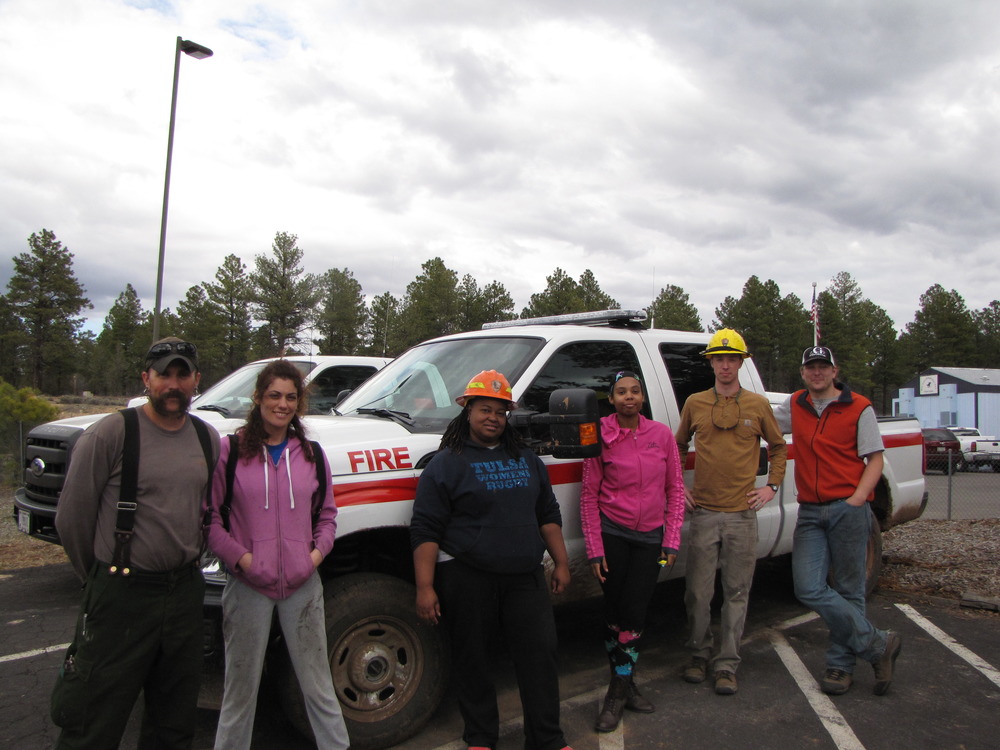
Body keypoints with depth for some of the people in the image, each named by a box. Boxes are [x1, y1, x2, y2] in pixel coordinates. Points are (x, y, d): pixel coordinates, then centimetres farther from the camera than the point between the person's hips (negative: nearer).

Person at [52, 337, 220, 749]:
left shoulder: (208, 439, 6)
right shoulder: (110, 433, -11)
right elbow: (71, 518, -4)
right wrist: (99, 576, 5)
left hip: (185, 592, 5)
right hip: (122, 596, -5)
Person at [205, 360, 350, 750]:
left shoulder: (312, 454, 8)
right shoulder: (229, 451, -3)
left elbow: (327, 514, 14)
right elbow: (210, 516, -3)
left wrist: (318, 552, -2)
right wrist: (241, 557, -13)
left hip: (303, 585, 2)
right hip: (248, 586, -2)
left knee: (317, 684, 11)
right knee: (241, 687, 11)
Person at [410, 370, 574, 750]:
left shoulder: (526, 459, 13)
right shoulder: (446, 463, -4)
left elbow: (548, 514, 18)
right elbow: (425, 530, -8)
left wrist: (561, 563, 13)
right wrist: (425, 587, -14)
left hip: (525, 576, 4)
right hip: (466, 577, -4)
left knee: (540, 652, 4)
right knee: (472, 658, 9)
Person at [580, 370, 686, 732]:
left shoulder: (662, 434, -1)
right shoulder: (601, 438, -6)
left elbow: (675, 490, 5)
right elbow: (589, 497, -3)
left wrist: (671, 541, 0)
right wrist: (594, 550, -7)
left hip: (650, 538, 2)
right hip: (611, 534, -1)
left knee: (633, 611, 1)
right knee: (615, 610, 3)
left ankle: (620, 688, 20)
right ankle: (624, 686, 19)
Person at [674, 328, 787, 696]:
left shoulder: (758, 405, 5)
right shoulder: (695, 404, 6)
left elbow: (778, 446, 17)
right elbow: (678, 447, 18)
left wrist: (771, 486, 7)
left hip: (742, 514, 0)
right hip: (703, 513, 0)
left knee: (737, 592, 5)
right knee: (698, 592, 4)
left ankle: (727, 664, 15)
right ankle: (699, 655, 23)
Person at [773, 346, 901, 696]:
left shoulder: (859, 408, 3)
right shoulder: (794, 406, 13)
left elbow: (875, 459, 0)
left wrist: (857, 498, -12)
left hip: (848, 509, -3)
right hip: (810, 512, 3)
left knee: (848, 590, 2)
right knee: (809, 589, -7)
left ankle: (841, 663, 16)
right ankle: (878, 644, 5)